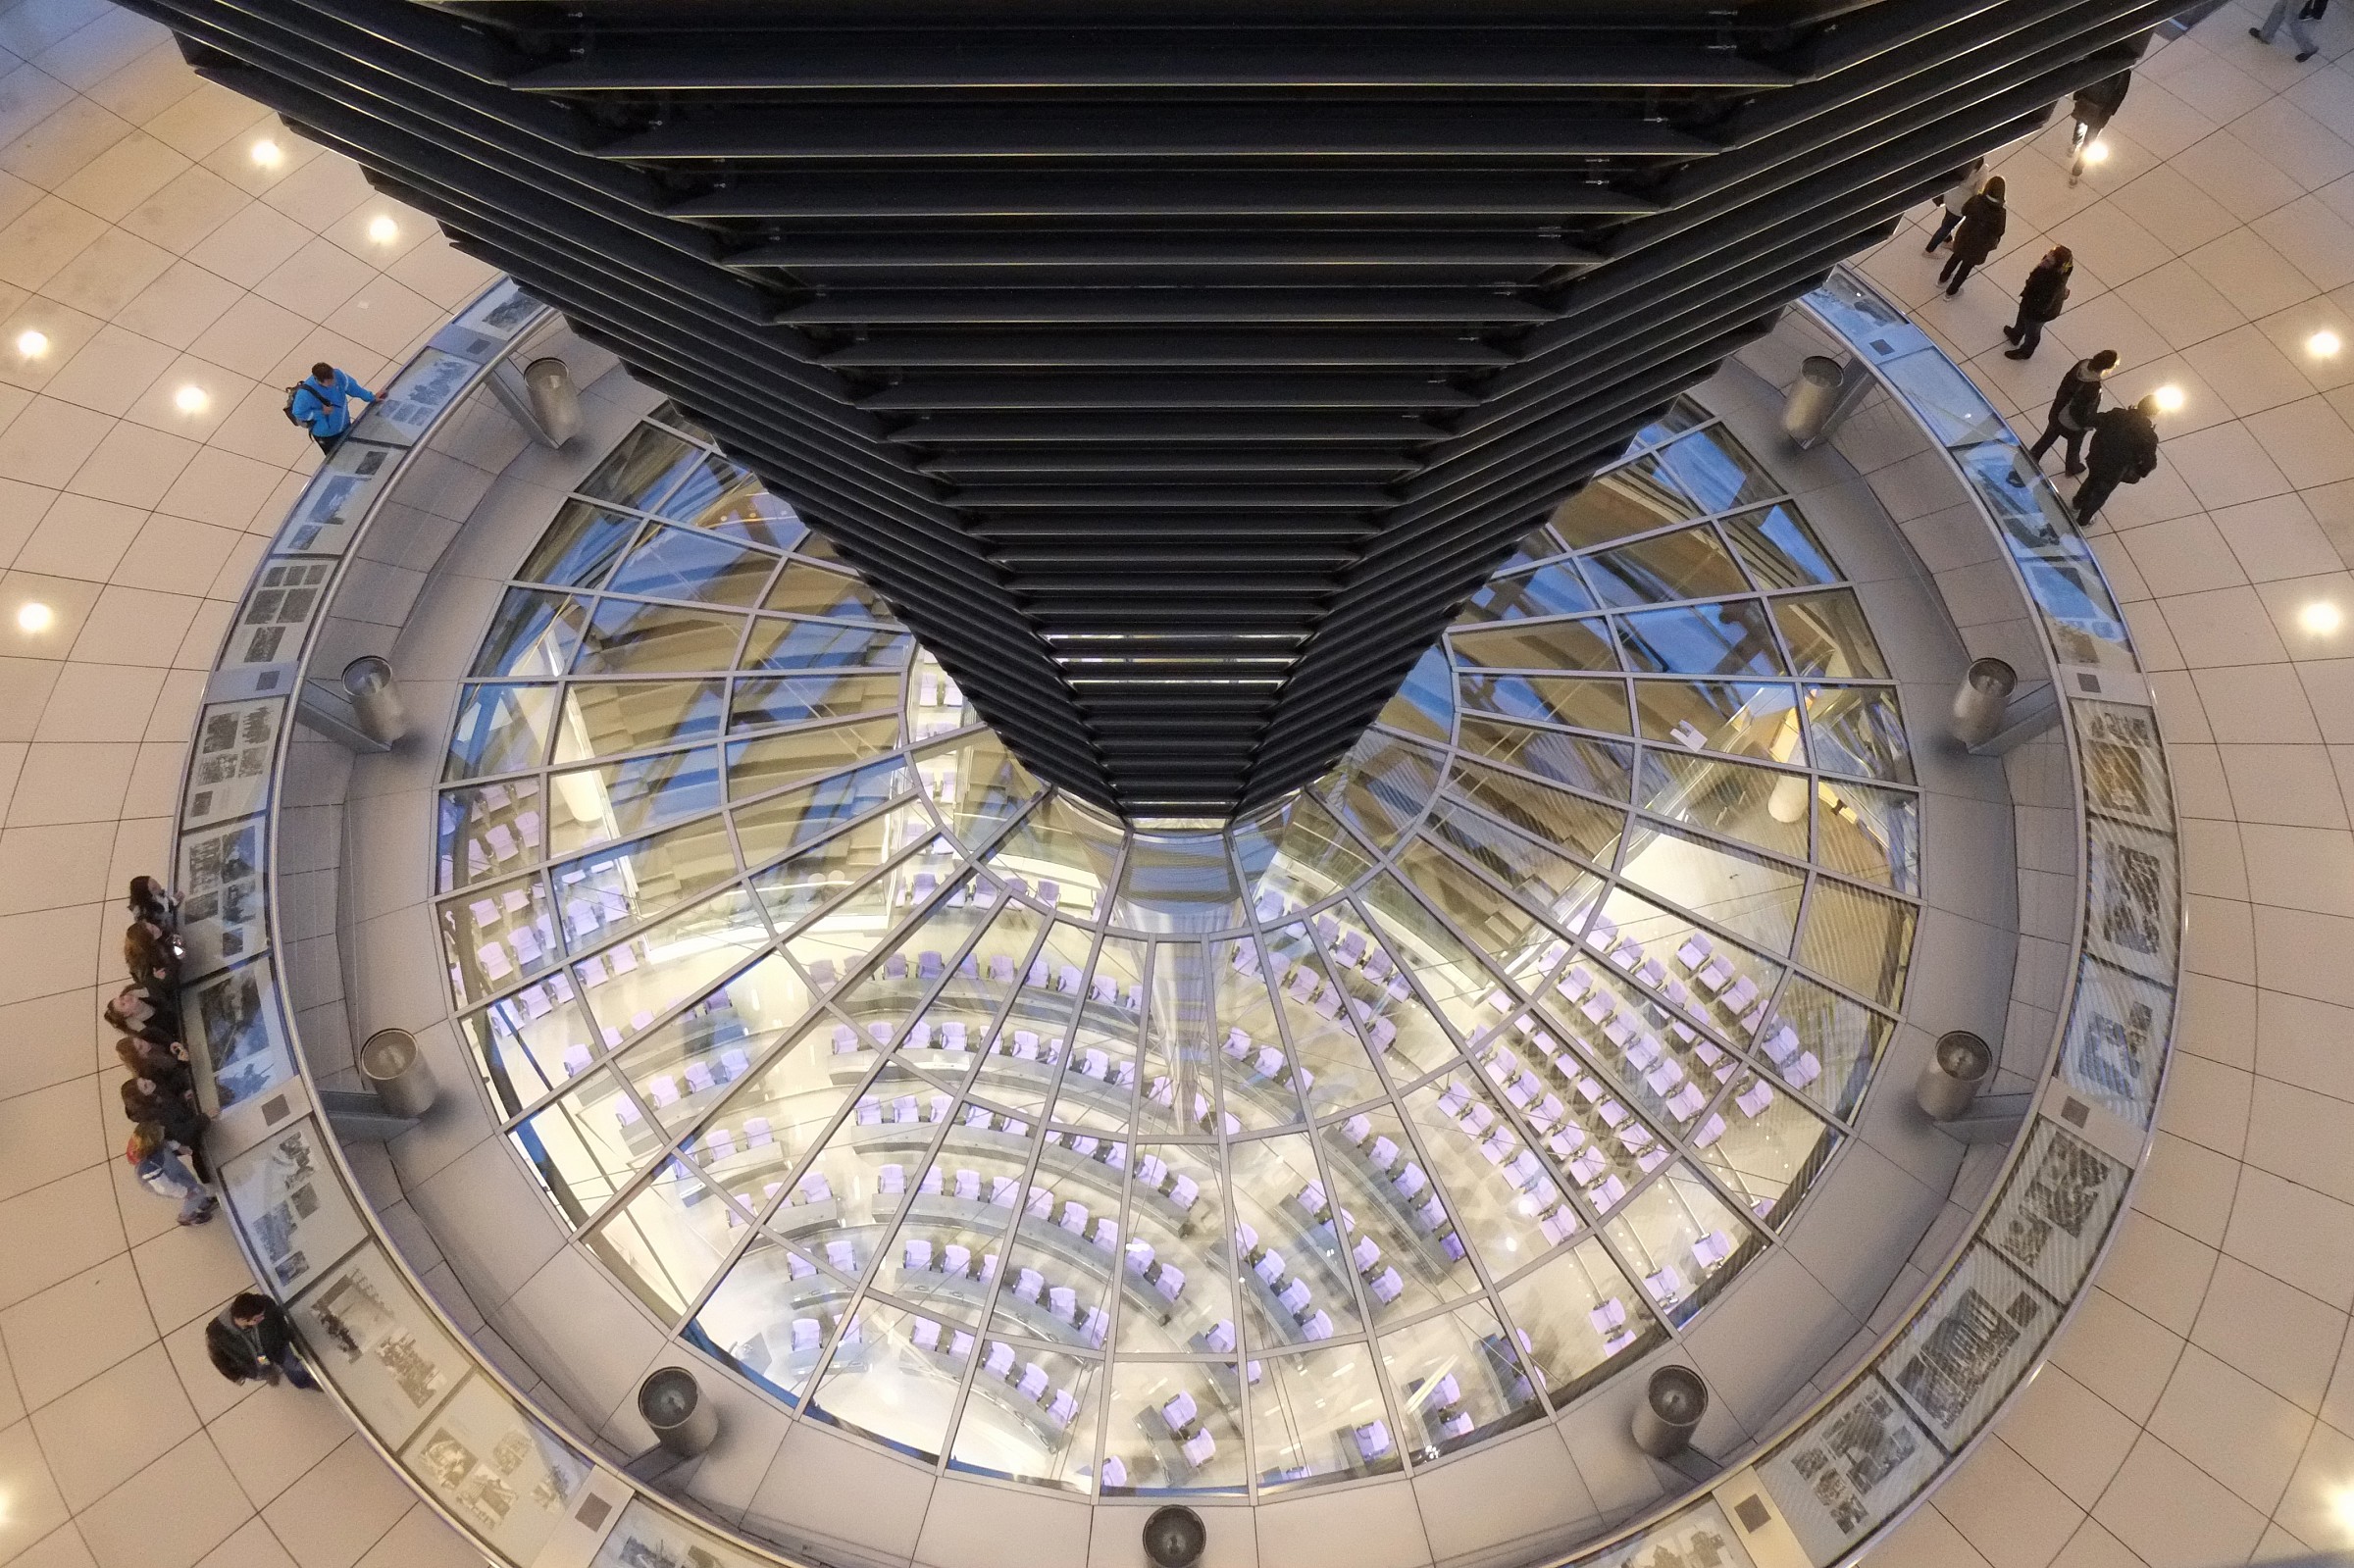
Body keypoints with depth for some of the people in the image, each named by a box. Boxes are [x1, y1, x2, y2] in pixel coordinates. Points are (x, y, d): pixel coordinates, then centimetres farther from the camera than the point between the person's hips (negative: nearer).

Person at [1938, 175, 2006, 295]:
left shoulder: (1976, 200, -26)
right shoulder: (2000, 212, -30)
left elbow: (1964, 211, -6)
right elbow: (1999, 232, -16)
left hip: (1964, 236, 2)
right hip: (1978, 245, -2)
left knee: (1957, 256, 32)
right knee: (1966, 267, 22)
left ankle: (1943, 278, 54)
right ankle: (1951, 292, 39)